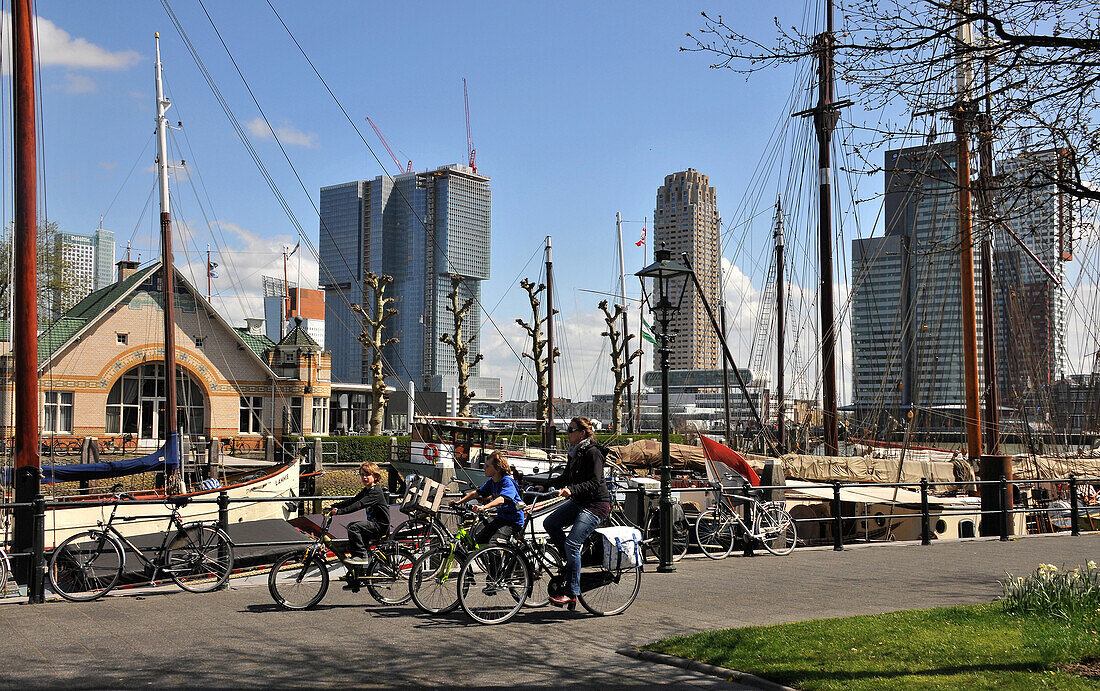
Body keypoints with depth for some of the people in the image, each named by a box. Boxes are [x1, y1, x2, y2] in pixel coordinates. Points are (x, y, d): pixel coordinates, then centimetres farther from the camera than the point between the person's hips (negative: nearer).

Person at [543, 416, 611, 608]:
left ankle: (572, 594, -12)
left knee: (571, 544, -17)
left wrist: (572, 490, -36)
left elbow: (594, 483, -24)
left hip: (596, 504, -9)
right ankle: (571, 562, 11)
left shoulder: (593, 453, -16)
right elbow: (565, 478, 19)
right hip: (578, 502, 9)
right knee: (550, 523, -3)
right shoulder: (574, 452, 12)